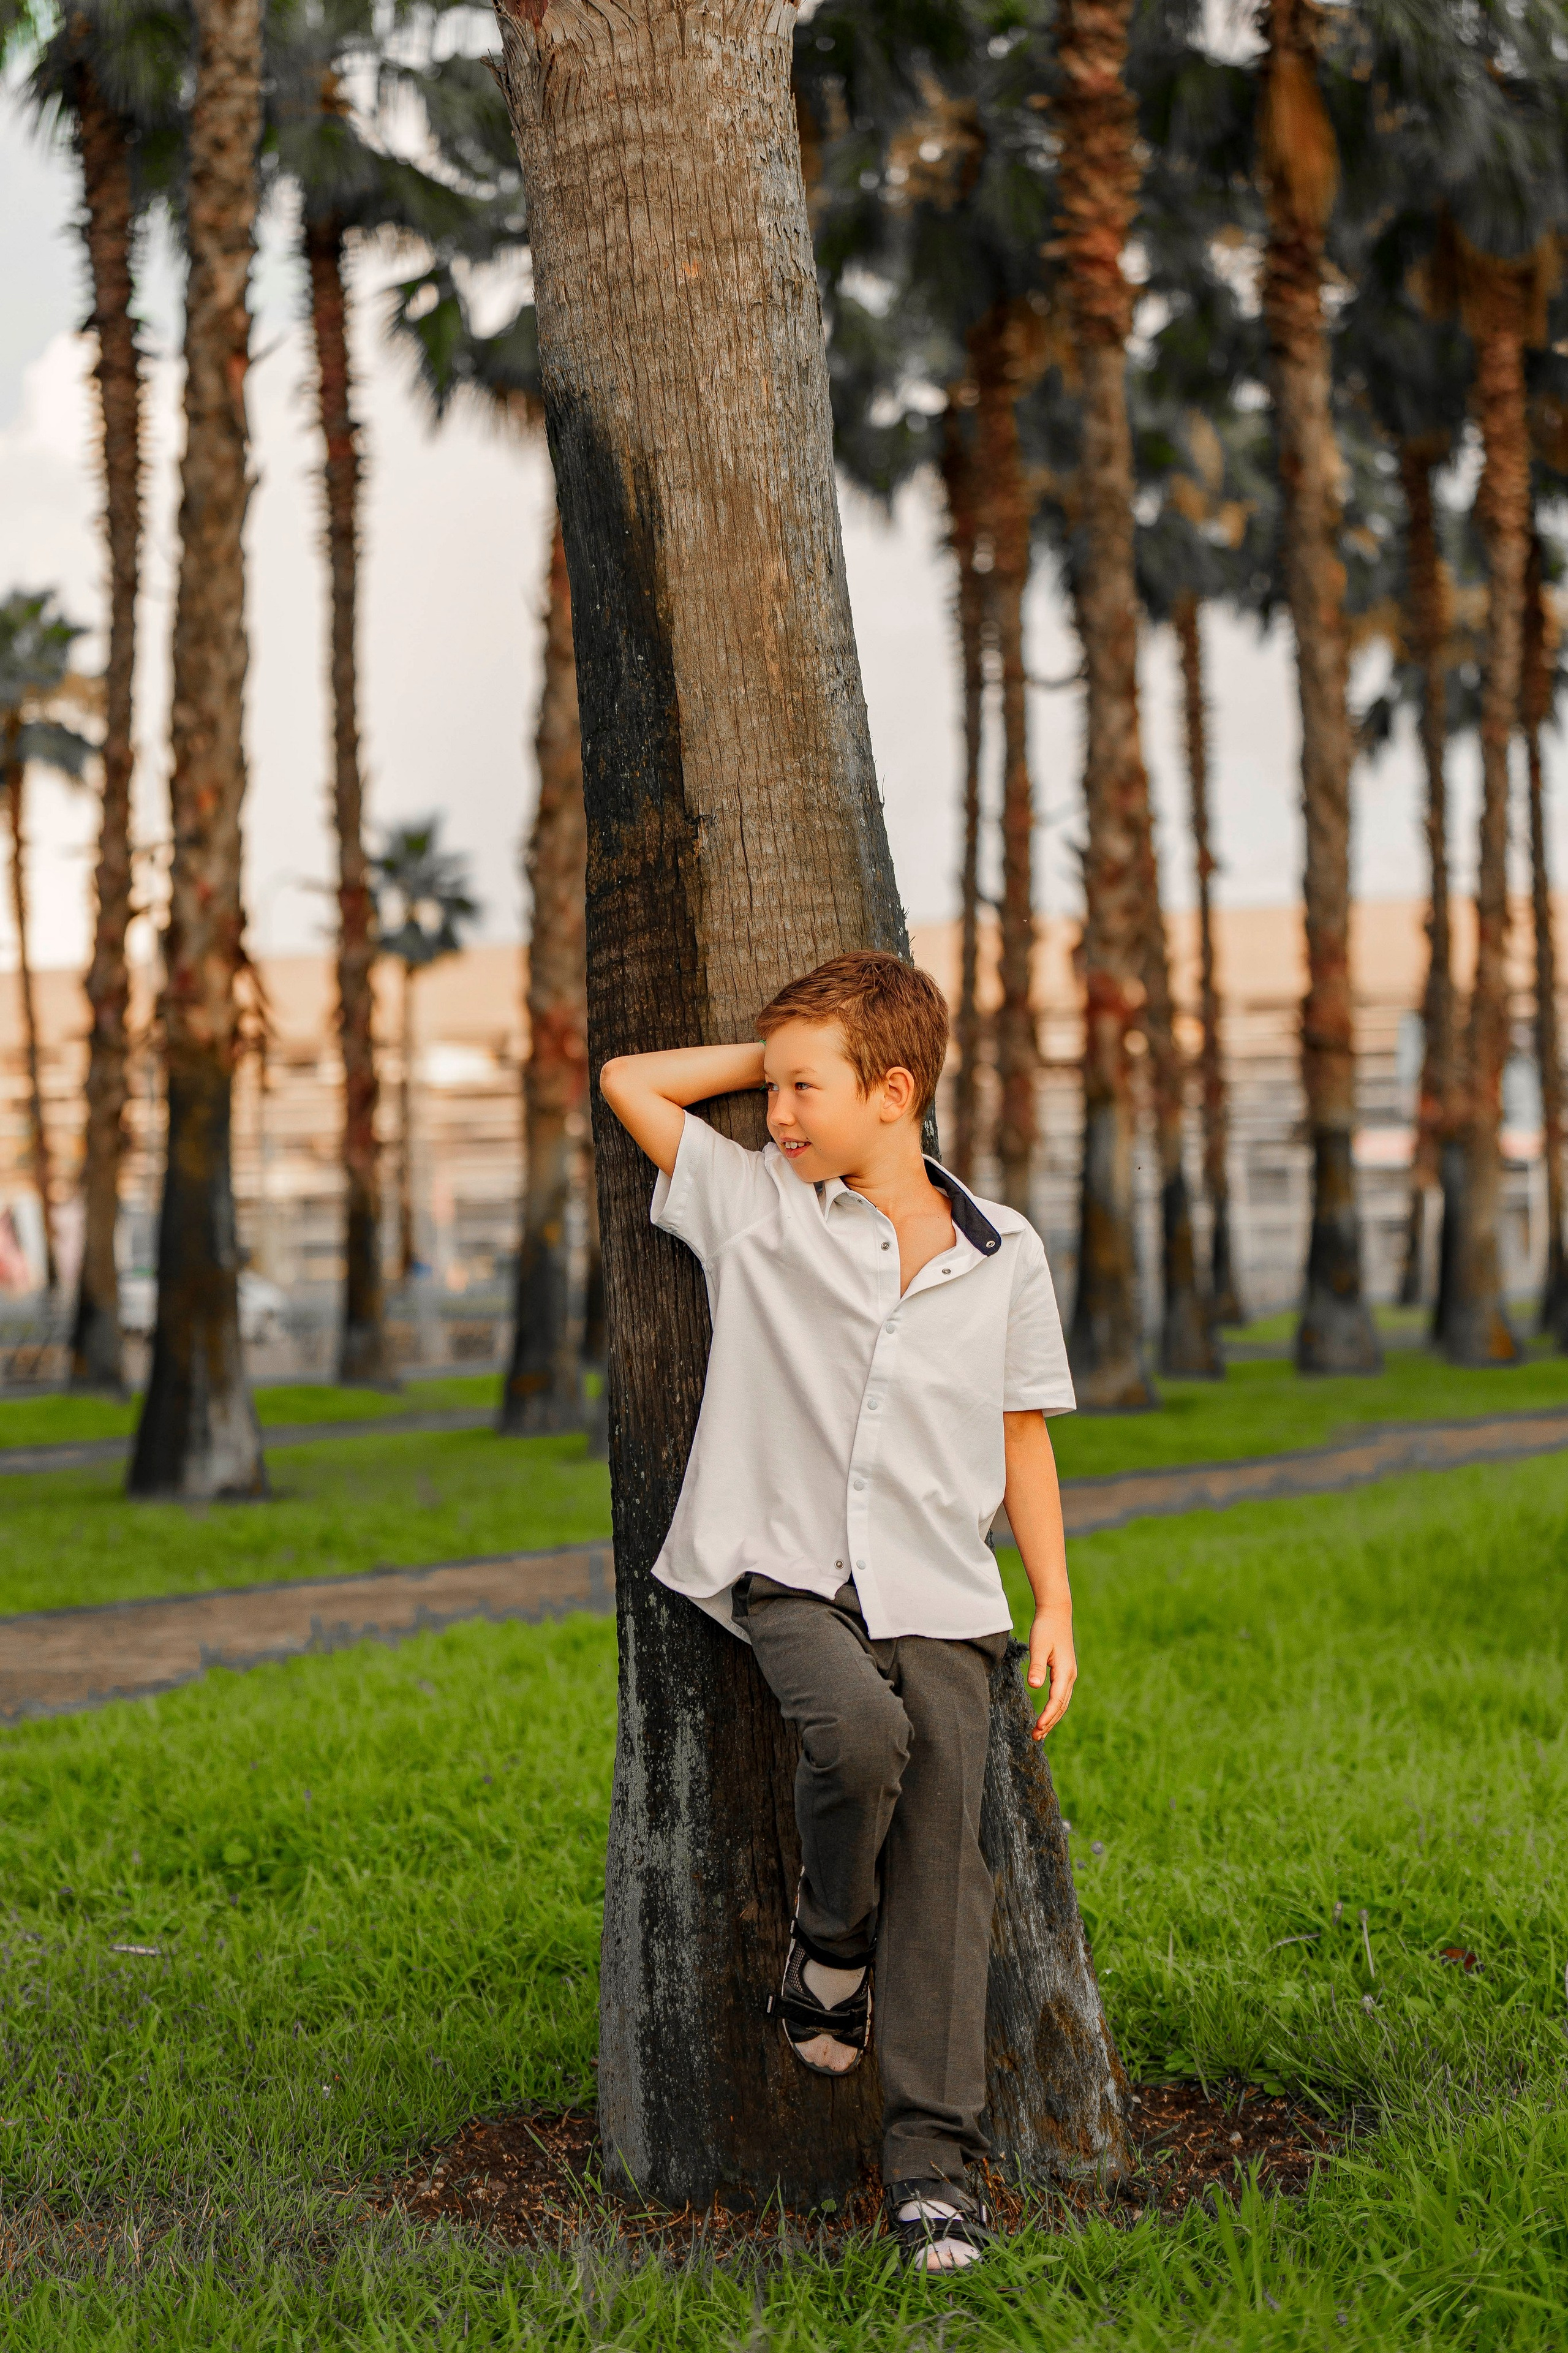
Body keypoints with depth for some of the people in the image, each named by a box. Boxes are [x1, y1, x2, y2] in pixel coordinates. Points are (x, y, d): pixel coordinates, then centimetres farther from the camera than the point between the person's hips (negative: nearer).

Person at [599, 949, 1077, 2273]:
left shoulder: (1005, 1256, 10)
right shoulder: (756, 1204, 7)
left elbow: (1023, 1439, 16)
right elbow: (628, 1082, 12)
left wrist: (1057, 1603, 10)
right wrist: (779, 1053, 11)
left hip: (940, 1596, 1)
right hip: (788, 1572, -1)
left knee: (945, 1842, -12)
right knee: (860, 1733, -31)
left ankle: (934, 2157, -8)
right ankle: (829, 1954, -1)